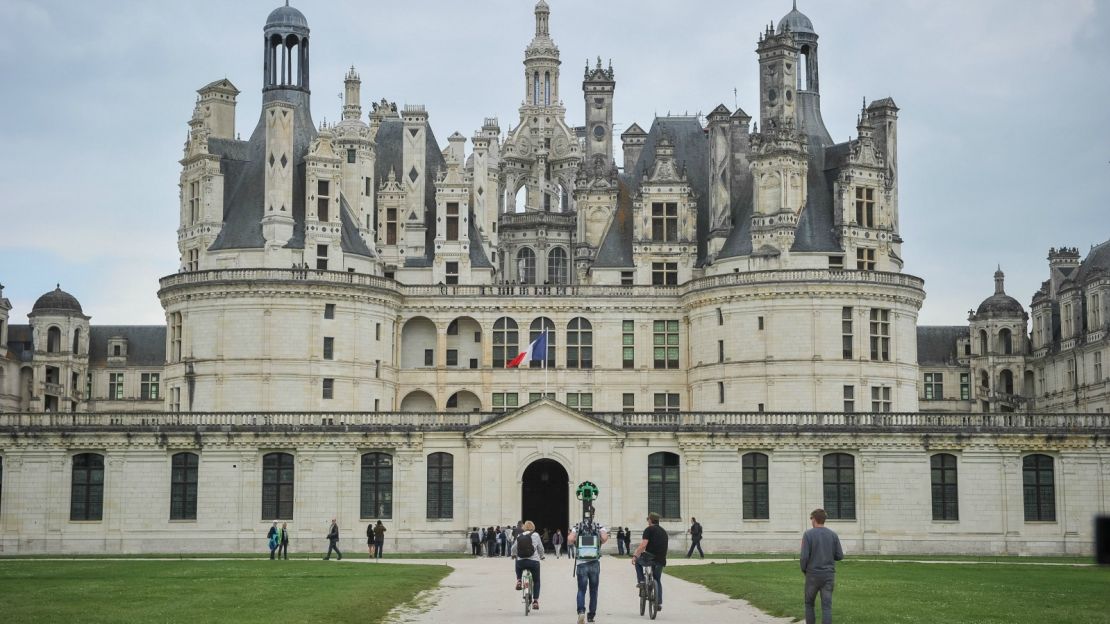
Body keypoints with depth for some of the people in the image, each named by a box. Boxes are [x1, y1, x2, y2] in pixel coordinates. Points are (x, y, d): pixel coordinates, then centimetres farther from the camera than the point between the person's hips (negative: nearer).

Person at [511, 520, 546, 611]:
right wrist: (541, 556, 26)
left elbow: (513, 548, 14)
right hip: (534, 561, -2)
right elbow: (540, 548, 6)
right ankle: (535, 601, 9)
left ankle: (518, 580, 15)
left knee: (518, 567, 38)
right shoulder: (535, 535, -1)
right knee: (536, 581, 16)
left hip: (520, 561, 2)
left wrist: (513, 555, 36)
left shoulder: (519, 536, 5)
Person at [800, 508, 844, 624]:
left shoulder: (808, 534, -8)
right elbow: (840, 556, 2)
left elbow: (804, 557, -13)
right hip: (828, 575, 2)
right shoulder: (833, 534, 2)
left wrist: (804, 570, 6)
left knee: (809, 604, 16)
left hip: (813, 575, -2)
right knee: (826, 607, 0)